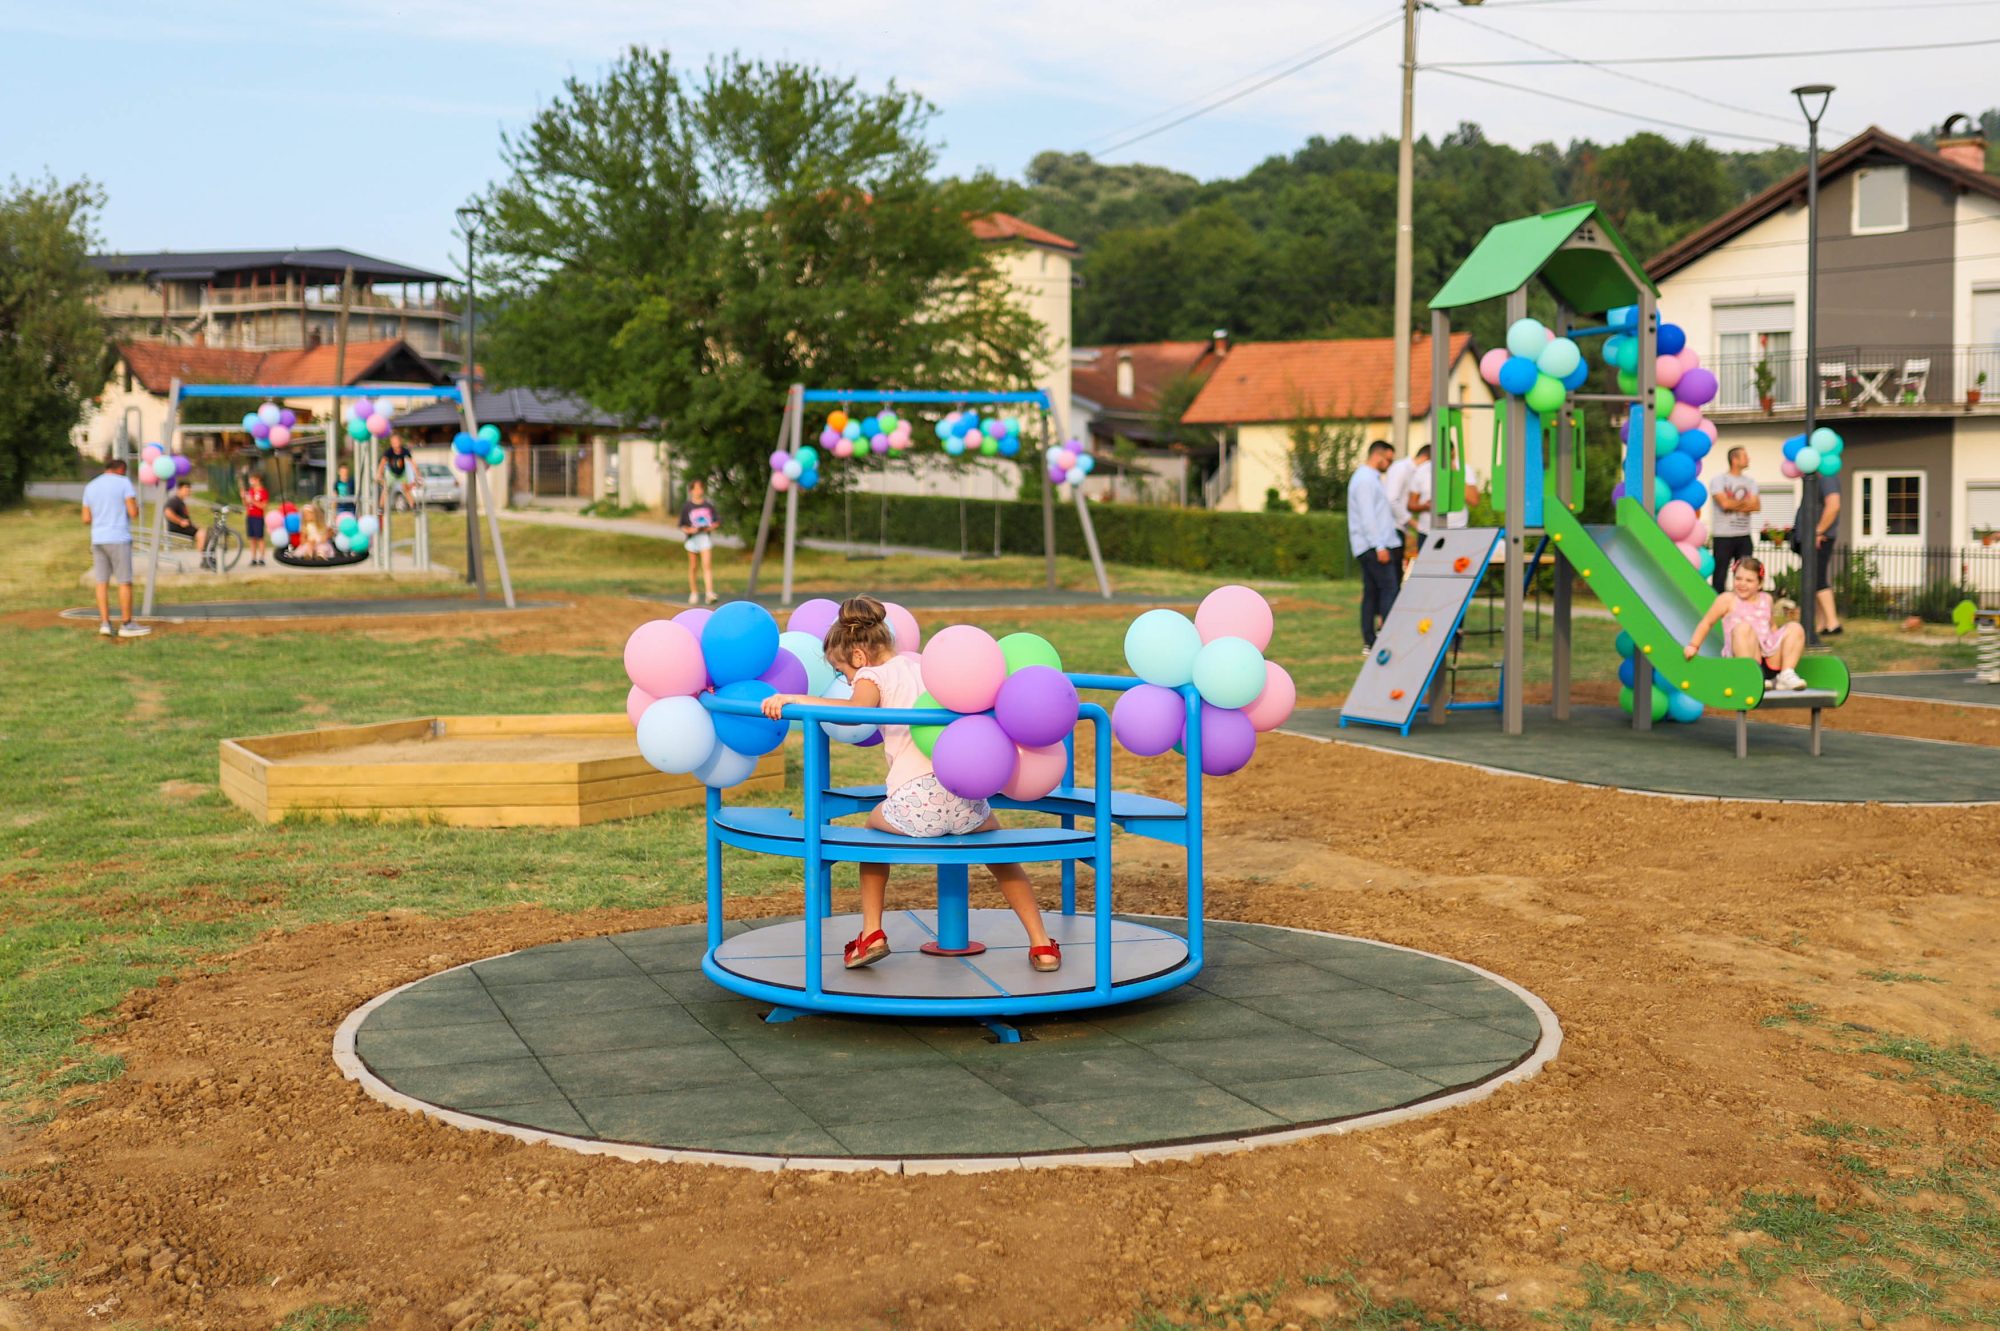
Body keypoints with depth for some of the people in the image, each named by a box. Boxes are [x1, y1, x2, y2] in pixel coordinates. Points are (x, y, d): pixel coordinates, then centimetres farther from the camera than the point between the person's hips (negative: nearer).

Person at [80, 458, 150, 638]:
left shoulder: (90, 487, 13)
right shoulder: (124, 483, -3)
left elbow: (86, 519, 12)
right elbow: (134, 512, -10)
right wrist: (135, 507, 12)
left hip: (98, 540, 5)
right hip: (119, 539, -5)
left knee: (102, 582, 6)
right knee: (125, 582, -1)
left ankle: (104, 623, 2)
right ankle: (126, 624, -1)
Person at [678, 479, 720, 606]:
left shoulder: (709, 506, 6)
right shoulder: (686, 507, 2)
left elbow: (717, 521, 10)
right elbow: (682, 526, 3)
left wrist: (711, 527, -10)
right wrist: (689, 530, -17)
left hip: (706, 537, 0)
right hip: (692, 538, 0)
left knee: (707, 565, -13)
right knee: (693, 567, 7)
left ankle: (710, 593, -20)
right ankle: (693, 594, 19)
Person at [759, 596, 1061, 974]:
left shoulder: (873, 676, 5)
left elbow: (855, 709, -18)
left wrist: (793, 698, -19)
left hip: (916, 800, -4)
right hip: (966, 795, 4)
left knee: (874, 830, 30)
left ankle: (871, 933, 23)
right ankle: (1042, 944, 23)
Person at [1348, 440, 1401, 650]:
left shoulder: (1371, 478, 22)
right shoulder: (1365, 479, -11)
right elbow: (1367, 516, -19)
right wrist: (1379, 546, -22)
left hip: (1373, 547, 10)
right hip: (1374, 546, -10)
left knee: (1371, 592, 7)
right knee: (1389, 588, -14)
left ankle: (1369, 642, 7)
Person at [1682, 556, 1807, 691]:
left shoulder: (1766, 599, 16)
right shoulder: (1728, 599, 1)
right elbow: (1707, 622, 3)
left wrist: (1779, 644, 14)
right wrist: (1693, 645, -6)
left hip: (1770, 659, 5)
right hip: (1741, 657, -5)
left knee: (1795, 628, -7)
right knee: (1743, 627, -32)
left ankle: (1786, 675, -14)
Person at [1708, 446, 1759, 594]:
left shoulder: (1750, 482, 12)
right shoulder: (1719, 480, -3)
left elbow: (1756, 505, -2)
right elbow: (1725, 503, -18)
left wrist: (1734, 505, -12)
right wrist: (1745, 502, -2)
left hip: (1744, 536, 5)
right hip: (1723, 536, -5)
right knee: (1720, 574, -2)